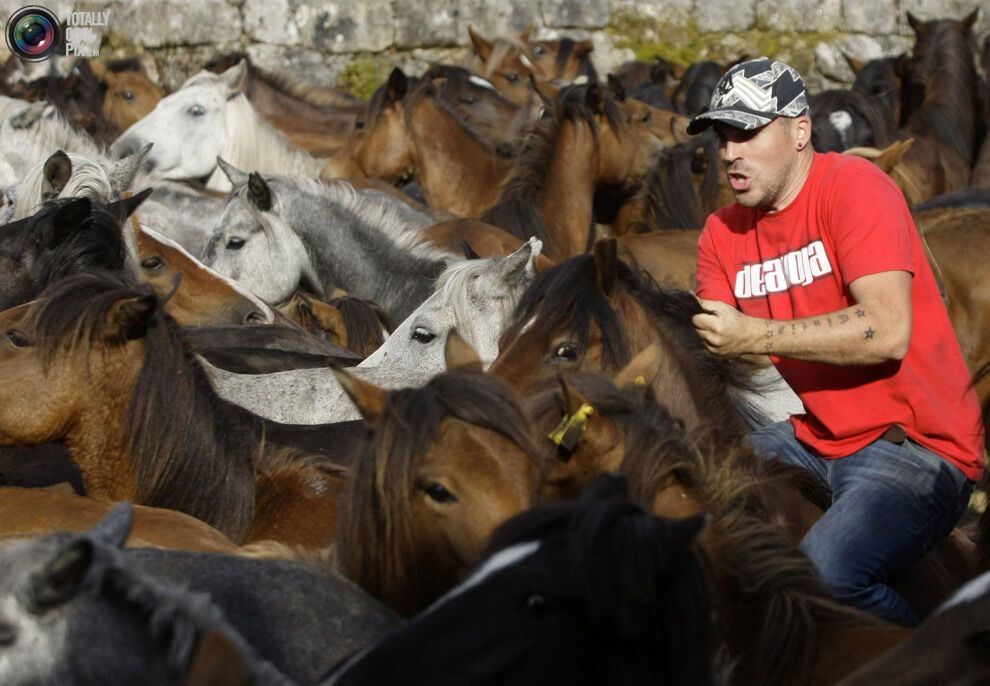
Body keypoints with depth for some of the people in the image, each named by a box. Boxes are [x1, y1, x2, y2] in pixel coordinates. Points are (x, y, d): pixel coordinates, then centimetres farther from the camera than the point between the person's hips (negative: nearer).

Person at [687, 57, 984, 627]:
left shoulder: (853, 186, -12)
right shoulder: (725, 233, 10)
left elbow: (887, 332, -24)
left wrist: (755, 335, -22)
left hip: (914, 446, -8)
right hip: (811, 440, 8)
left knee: (822, 574, -31)